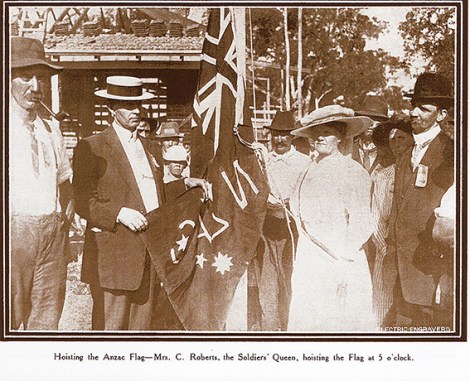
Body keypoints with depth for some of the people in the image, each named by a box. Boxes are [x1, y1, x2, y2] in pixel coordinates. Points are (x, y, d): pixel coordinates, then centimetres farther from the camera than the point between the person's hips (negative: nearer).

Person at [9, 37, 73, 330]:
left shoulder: (51, 129, 15)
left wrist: (65, 219, 13)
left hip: (53, 236, 5)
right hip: (13, 230, -5)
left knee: (47, 321, 9)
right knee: (9, 318, -2)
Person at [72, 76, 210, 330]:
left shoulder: (148, 147, 21)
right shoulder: (91, 147, -2)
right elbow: (83, 202, -8)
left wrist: (186, 184, 15)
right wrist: (119, 213, -22)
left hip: (151, 253, 6)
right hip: (114, 256, -6)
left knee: (144, 324, 8)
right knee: (112, 326, -2)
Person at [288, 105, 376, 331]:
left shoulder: (353, 172, -6)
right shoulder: (308, 172, 12)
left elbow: (361, 225, -8)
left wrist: (343, 263, -13)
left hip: (339, 262, -6)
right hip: (308, 265, 6)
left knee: (342, 323, -2)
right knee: (307, 321, 7)